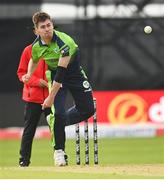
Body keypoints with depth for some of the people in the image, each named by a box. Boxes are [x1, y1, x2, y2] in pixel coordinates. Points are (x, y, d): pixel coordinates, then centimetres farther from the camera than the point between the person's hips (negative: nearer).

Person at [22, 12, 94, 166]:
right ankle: (59, 151, -1)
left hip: (74, 71, -1)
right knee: (58, 112, -15)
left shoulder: (64, 42, -33)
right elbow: (34, 60, 11)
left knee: (88, 109, -2)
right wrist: (29, 75, -8)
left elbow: (61, 72, -33)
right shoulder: (36, 46, -16)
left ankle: (58, 123, 22)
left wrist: (51, 97, -33)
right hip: (55, 75, 1)